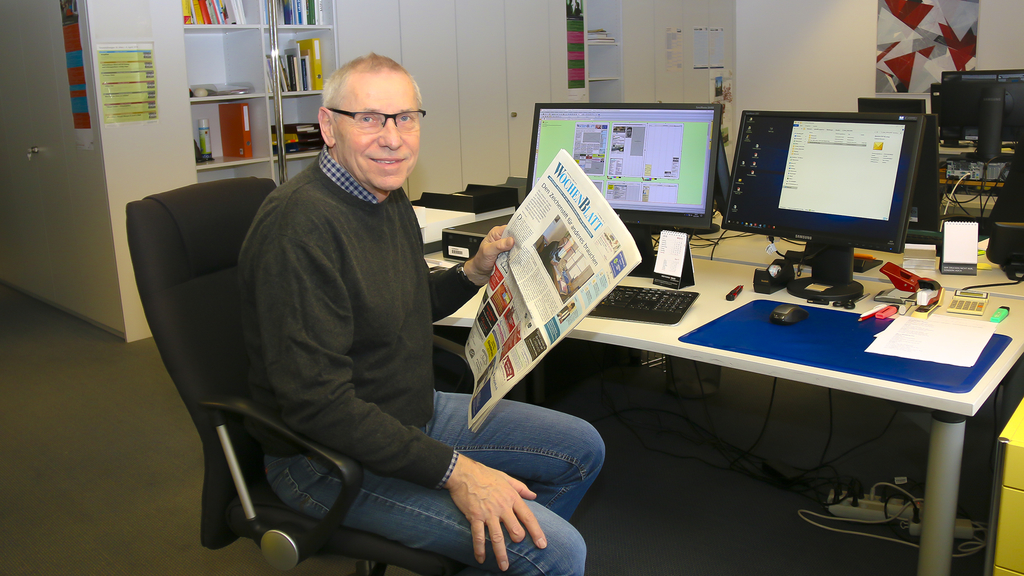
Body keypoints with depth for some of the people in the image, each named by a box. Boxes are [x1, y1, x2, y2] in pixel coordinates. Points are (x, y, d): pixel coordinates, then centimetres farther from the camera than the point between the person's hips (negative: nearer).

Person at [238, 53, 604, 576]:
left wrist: (475, 272, 3)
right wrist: (453, 470, -29)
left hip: (415, 414, 10)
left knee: (581, 449, 14)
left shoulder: (388, 198, 6)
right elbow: (317, 401, -29)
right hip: (330, 460, -9)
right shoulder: (300, 224, -26)